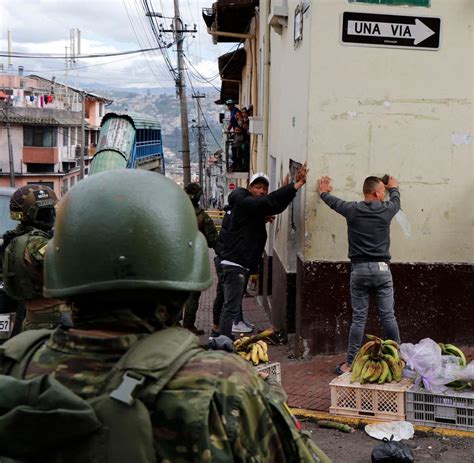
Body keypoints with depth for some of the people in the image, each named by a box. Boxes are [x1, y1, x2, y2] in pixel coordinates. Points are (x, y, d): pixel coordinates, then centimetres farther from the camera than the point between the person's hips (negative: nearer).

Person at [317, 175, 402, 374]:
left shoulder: (352, 209, 0)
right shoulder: (386, 209, 1)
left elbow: (333, 202, 20)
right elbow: (396, 200, 25)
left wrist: (324, 192, 43)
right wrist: (394, 187, 48)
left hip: (359, 269, 0)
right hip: (382, 269, 0)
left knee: (358, 318, 4)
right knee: (388, 316, 6)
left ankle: (350, 363, 6)